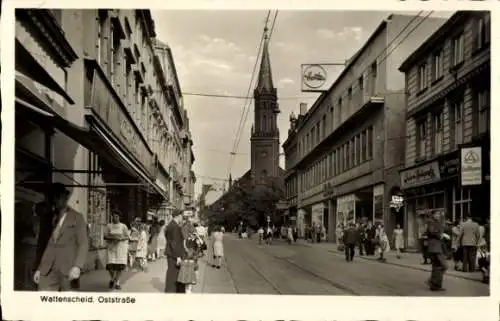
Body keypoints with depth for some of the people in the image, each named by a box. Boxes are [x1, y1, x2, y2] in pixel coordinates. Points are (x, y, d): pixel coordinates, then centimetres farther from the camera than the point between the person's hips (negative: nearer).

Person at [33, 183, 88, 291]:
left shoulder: (77, 218, 4)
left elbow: (83, 244, -3)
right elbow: (48, 244, 19)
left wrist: (77, 266, -18)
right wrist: (39, 269, 13)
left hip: (68, 269, -4)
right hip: (48, 269, 4)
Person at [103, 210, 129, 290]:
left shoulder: (123, 226, 1)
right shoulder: (109, 226, 4)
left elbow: (127, 237, 1)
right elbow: (105, 236, 0)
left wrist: (120, 238, -19)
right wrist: (112, 237, -18)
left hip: (121, 247, -1)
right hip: (111, 247, 1)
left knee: (120, 265, -10)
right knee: (111, 265, -8)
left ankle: (117, 282, 4)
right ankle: (112, 279, 21)